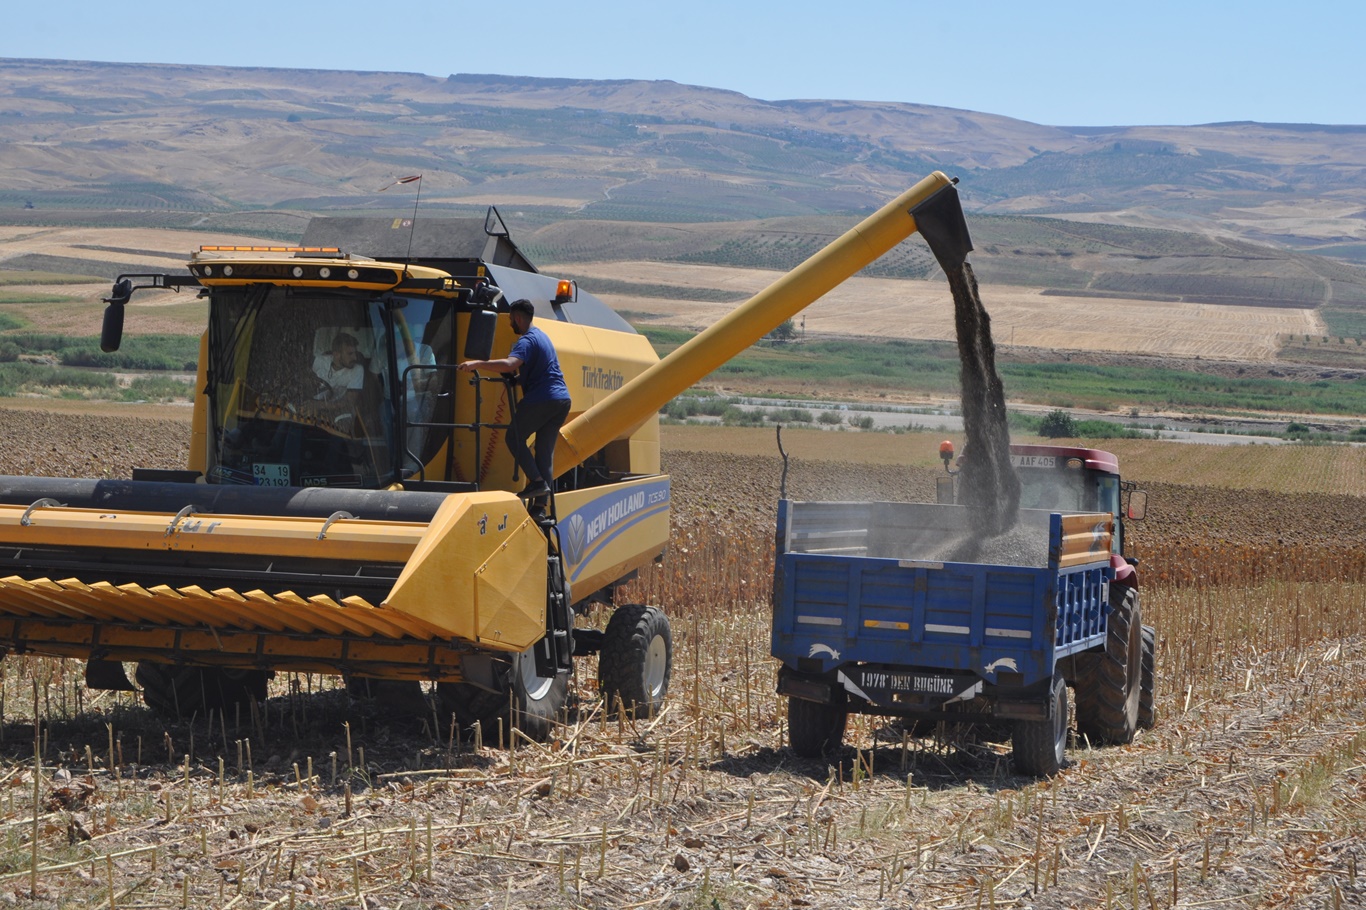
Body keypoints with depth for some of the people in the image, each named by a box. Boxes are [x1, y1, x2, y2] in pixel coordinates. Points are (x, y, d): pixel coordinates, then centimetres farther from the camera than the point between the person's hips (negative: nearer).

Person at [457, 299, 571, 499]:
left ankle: (537, 481, -8)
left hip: (541, 399, -9)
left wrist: (477, 364, -30)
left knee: (514, 437, 5)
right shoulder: (541, 336, 22)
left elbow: (509, 364, -29)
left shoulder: (527, 341, -10)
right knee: (545, 448, 9)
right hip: (562, 399, 9)